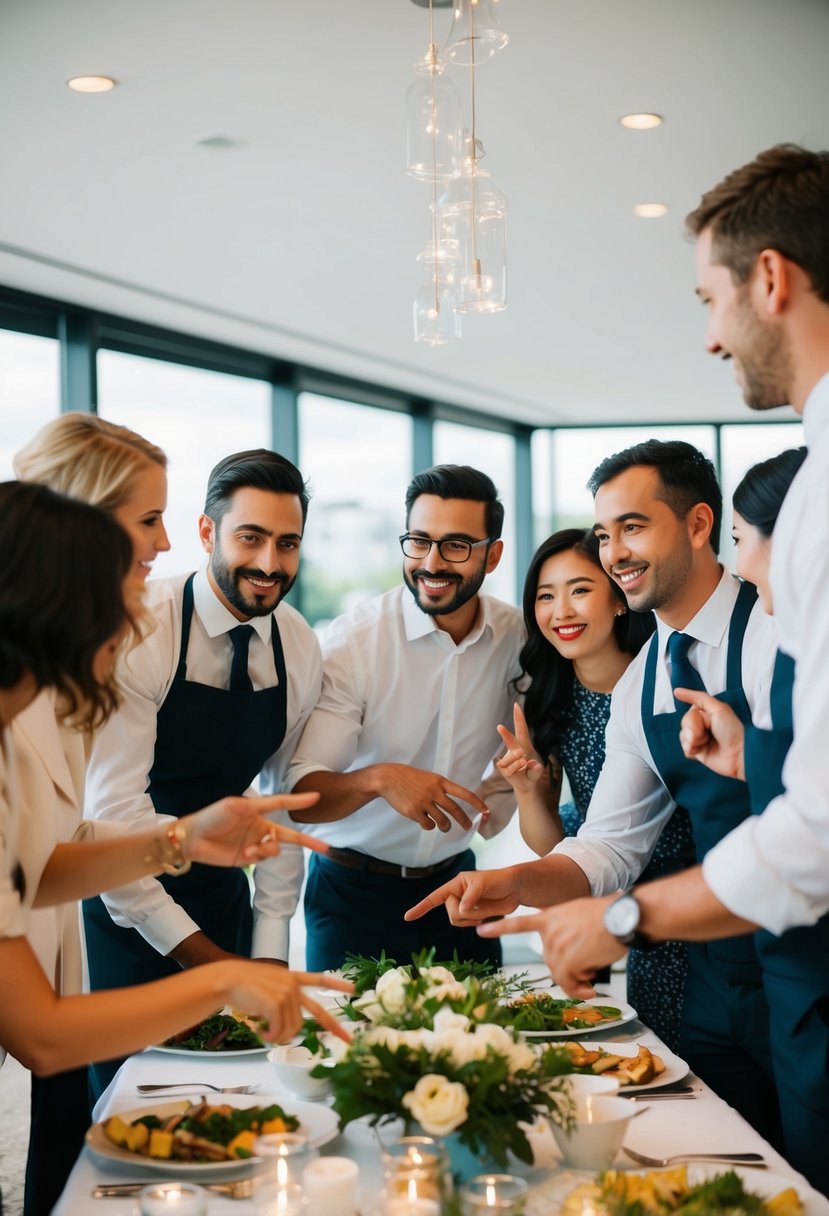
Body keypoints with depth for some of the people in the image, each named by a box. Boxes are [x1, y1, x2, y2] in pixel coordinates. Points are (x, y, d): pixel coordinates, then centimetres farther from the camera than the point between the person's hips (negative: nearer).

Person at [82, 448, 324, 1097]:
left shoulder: (299, 647, -3)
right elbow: (113, 811, -22)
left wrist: (270, 948, 1)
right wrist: (197, 954, -20)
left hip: (218, 893, 5)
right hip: (121, 903, -5)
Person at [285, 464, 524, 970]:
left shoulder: (516, 637, -5)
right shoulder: (354, 640, -16)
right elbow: (302, 795, -21)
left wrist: (497, 799, -6)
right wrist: (379, 779, -39)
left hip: (456, 879, 3)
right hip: (354, 892, -3)